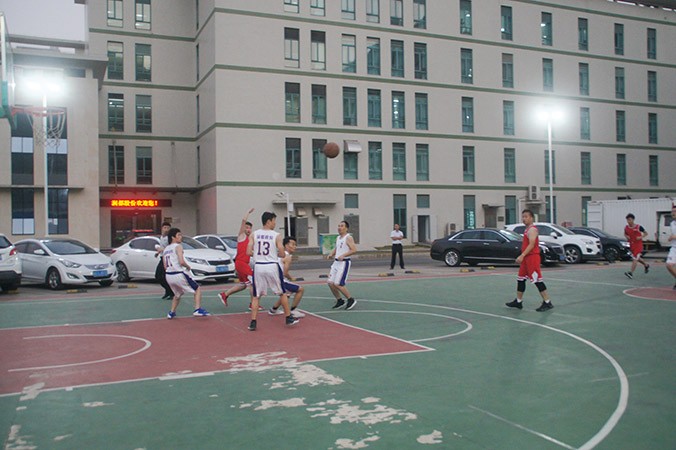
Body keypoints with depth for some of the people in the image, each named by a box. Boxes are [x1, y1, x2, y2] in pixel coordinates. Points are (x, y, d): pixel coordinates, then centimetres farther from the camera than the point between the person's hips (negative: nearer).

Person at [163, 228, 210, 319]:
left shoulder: (165, 249, 15)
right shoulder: (178, 246, -6)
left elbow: (165, 267, 13)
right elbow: (181, 262, -19)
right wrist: (188, 267, -1)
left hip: (168, 276, 7)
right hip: (179, 275, -7)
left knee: (178, 294, 32)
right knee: (197, 289, 8)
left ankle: (171, 313, 29)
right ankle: (197, 310, -6)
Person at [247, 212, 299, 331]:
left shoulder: (254, 234, 2)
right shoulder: (276, 235, -5)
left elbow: (248, 252, -3)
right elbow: (282, 253, -6)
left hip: (258, 266, 2)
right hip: (272, 266, -2)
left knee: (256, 296, 11)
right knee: (282, 293, 16)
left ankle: (253, 322, 5)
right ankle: (289, 318, 22)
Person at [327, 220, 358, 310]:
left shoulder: (348, 238, -11)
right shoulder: (338, 238, 15)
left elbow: (354, 250, -20)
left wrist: (343, 255, -28)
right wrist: (331, 254, 10)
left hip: (344, 262, -8)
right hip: (336, 262, 8)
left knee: (338, 284, -11)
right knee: (331, 283, 4)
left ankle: (351, 300, 5)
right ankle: (340, 301, 19)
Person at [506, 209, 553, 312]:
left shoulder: (532, 229, -13)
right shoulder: (527, 230, 17)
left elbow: (531, 244, -23)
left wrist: (522, 255, -28)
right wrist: (522, 257, 20)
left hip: (532, 257, -10)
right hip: (526, 258, 10)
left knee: (537, 280, -9)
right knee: (520, 279, 12)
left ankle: (547, 303, -4)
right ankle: (518, 301, 20)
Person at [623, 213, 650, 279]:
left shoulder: (638, 227, -12)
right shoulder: (626, 227, 0)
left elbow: (646, 233, 0)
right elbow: (625, 234, 19)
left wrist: (641, 237, -17)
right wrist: (626, 236, -4)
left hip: (638, 245, -6)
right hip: (631, 245, 6)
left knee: (635, 259, -14)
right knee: (637, 258, 20)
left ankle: (631, 273, -18)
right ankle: (646, 265, 47)